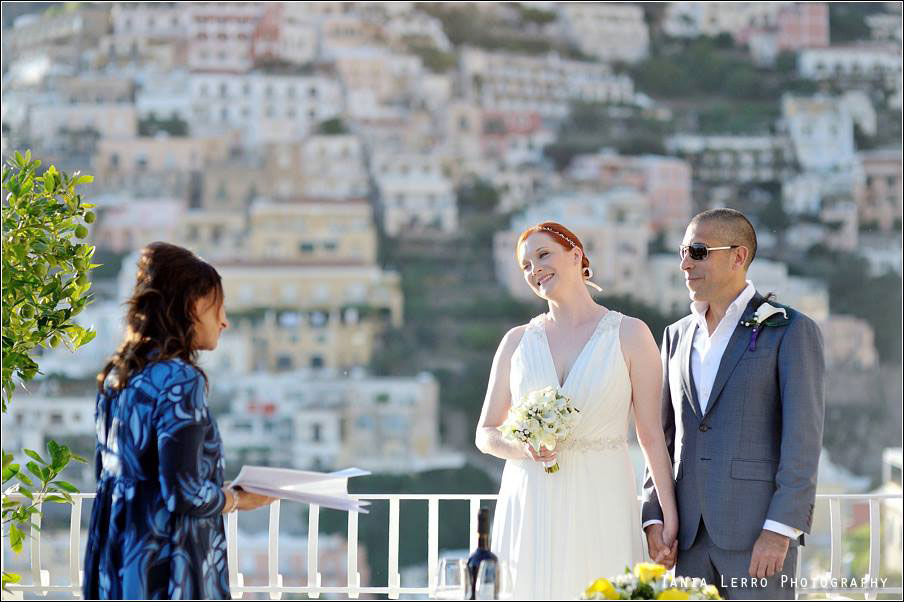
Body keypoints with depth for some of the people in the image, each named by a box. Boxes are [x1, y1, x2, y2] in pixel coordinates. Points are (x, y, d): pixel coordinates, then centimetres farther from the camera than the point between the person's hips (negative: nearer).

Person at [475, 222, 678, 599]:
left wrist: (671, 518, -8)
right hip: (529, 507, 2)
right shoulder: (518, 341, 10)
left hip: (600, 505, -2)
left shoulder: (629, 335, 2)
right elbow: (485, 435, 13)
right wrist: (523, 448, -9)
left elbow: (652, 435, 0)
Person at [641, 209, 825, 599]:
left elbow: (803, 437, -9)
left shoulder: (790, 330, -2)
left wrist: (779, 530, -17)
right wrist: (653, 517, 5)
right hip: (690, 536, 6)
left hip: (760, 533, -6)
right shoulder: (678, 336, 17)